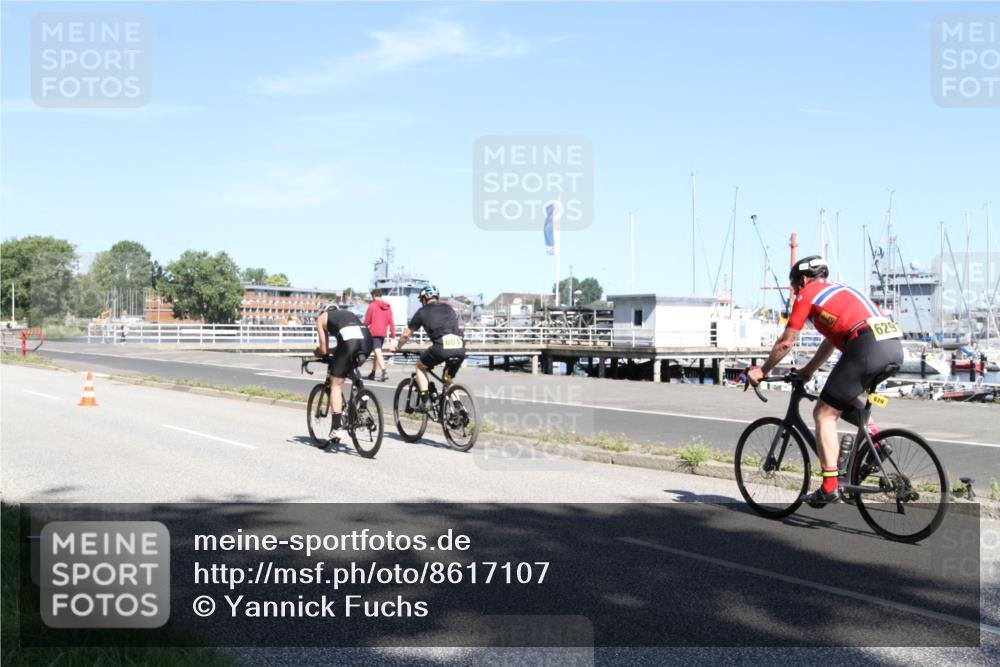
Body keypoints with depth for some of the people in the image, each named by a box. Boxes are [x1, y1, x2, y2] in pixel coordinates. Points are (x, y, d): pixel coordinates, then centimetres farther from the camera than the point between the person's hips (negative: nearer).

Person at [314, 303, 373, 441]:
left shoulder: (322, 317, 26)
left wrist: (317, 351, 41)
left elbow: (324, 350, 19)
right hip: (367, 341, 5)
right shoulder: (349, 313, 40)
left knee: (335, 384, 7)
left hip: (349, 341, -5)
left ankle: (337, 427, -1)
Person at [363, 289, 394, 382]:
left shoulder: (372, 306, -7)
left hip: (374, 332, -6)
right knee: (377, 352, 19)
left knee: (378, 352, -12)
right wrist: (392, 333, 7)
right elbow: (391, 321, 4)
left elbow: (367, 321, -4)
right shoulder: (388, 307, 8)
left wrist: (365, 325, 17)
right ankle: (372, 373, 26)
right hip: (383, 333, 6)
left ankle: (384, 372, -29)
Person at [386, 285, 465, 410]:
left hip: (441, 347, -4)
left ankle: (424, 401, 13)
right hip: (460, 347, 4)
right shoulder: (449, 308, 28)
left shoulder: (422, 311, 18)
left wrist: (397, 347, 44)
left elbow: (406, 334, 26)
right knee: (448, 380, 26)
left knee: (420, 365, 25)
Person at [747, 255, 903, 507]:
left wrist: (762, 371, 24)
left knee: (824, 414, 2)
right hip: (895, 347, 8)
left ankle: (830, 488, -3)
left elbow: (785, 343, 12)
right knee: (842, 397, 31)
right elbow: (831, 341, 40)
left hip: (867, 347, -8)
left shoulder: (808, 293, 11)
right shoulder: (840, 290, 33)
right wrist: (807, 371, 47)